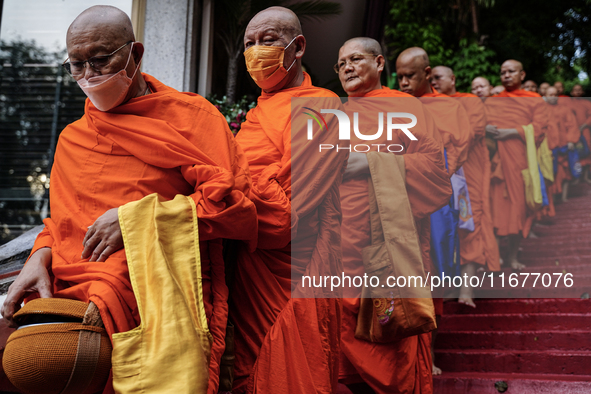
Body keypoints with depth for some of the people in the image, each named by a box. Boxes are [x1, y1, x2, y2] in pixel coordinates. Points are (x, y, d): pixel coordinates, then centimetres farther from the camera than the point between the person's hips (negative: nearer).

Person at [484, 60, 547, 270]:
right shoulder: (491, 102, 18)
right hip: (495, 160, 1)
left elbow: (538, 129, -3)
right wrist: (485, 129, -11)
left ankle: (513, 255, 8)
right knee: (494, 206, -6)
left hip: (519, 159, -1)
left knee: (518, 206, -1)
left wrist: (511, 132, -12)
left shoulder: (534, 101, 9)